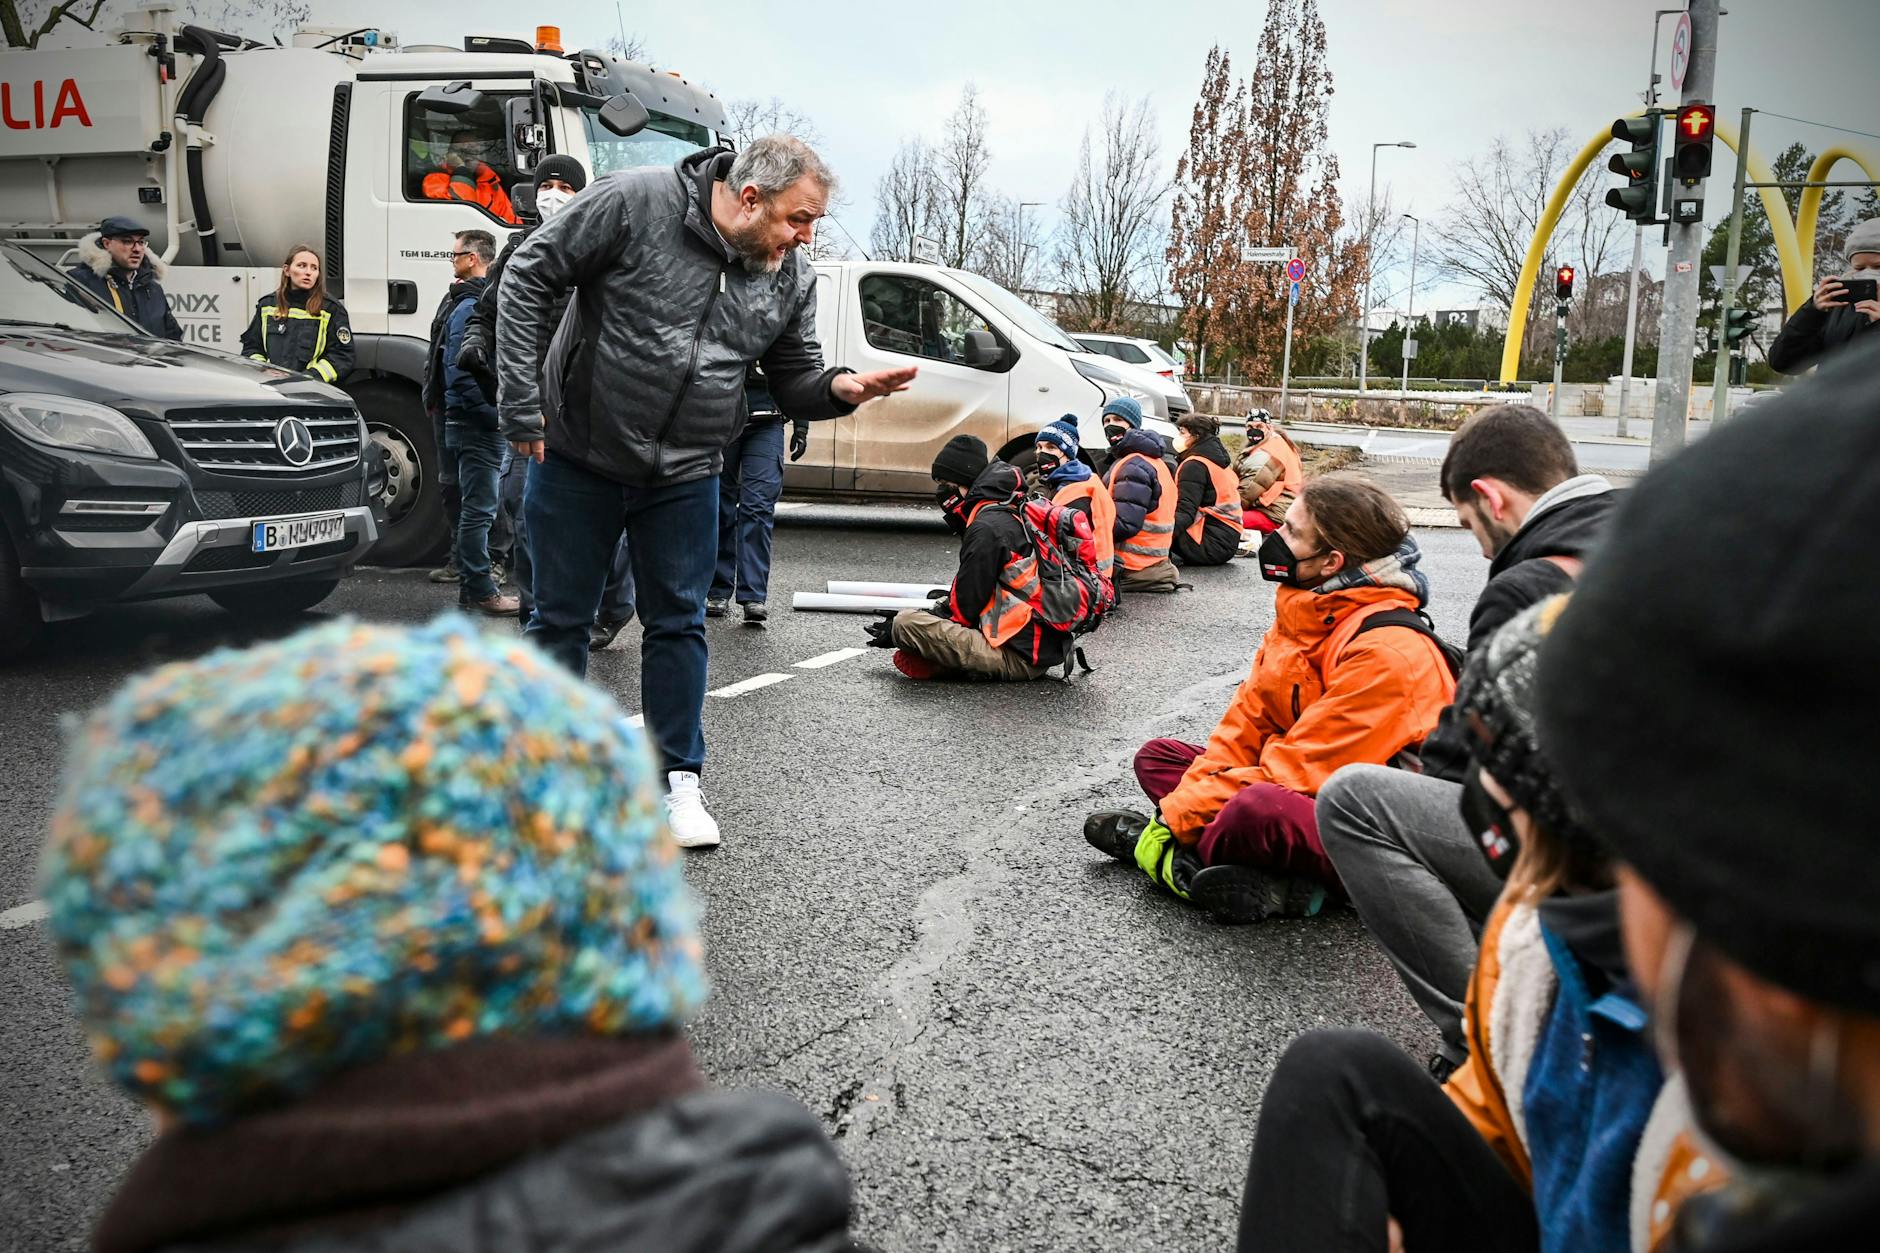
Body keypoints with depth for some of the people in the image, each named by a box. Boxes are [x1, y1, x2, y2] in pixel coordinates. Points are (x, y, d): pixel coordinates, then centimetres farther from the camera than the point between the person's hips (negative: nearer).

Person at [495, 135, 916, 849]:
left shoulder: (791, 278, -3)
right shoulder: (634, 202, -17)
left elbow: (794, 378, 6)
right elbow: (529, 277, -12)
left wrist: (842, 388, -18)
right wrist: (521, 402, -15)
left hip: (683, 478, 3)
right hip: (579, 461, -3)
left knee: (677, 625, 8)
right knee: (561, 620, 8)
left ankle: (679, 779, 20)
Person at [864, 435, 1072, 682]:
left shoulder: (987, 528, -15)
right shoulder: (1015, 515, 16)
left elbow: (965, 608, -13)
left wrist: (899, 630, -3)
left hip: (1018, 658, -10)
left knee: (906, 624, -20)